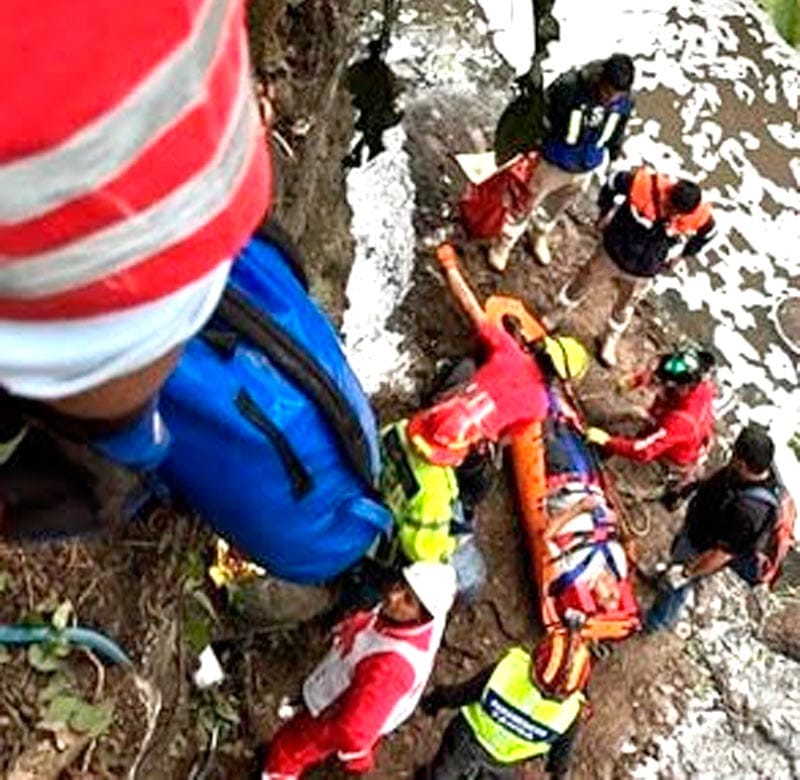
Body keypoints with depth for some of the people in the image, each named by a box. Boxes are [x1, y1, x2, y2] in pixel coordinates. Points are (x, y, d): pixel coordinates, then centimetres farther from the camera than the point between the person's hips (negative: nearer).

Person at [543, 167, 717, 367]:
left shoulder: (700, 217, -28)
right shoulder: (645, 185, -36)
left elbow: (707, 233, -2)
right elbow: (613, 183, -15)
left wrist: (679, 254, 2)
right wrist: (605, 212, -4)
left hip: (643, 273, 1)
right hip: (613, 254, -1)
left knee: (624, 307, 26)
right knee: (582, 283, 24)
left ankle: (611, 341, 54)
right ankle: (556, 314, 53)